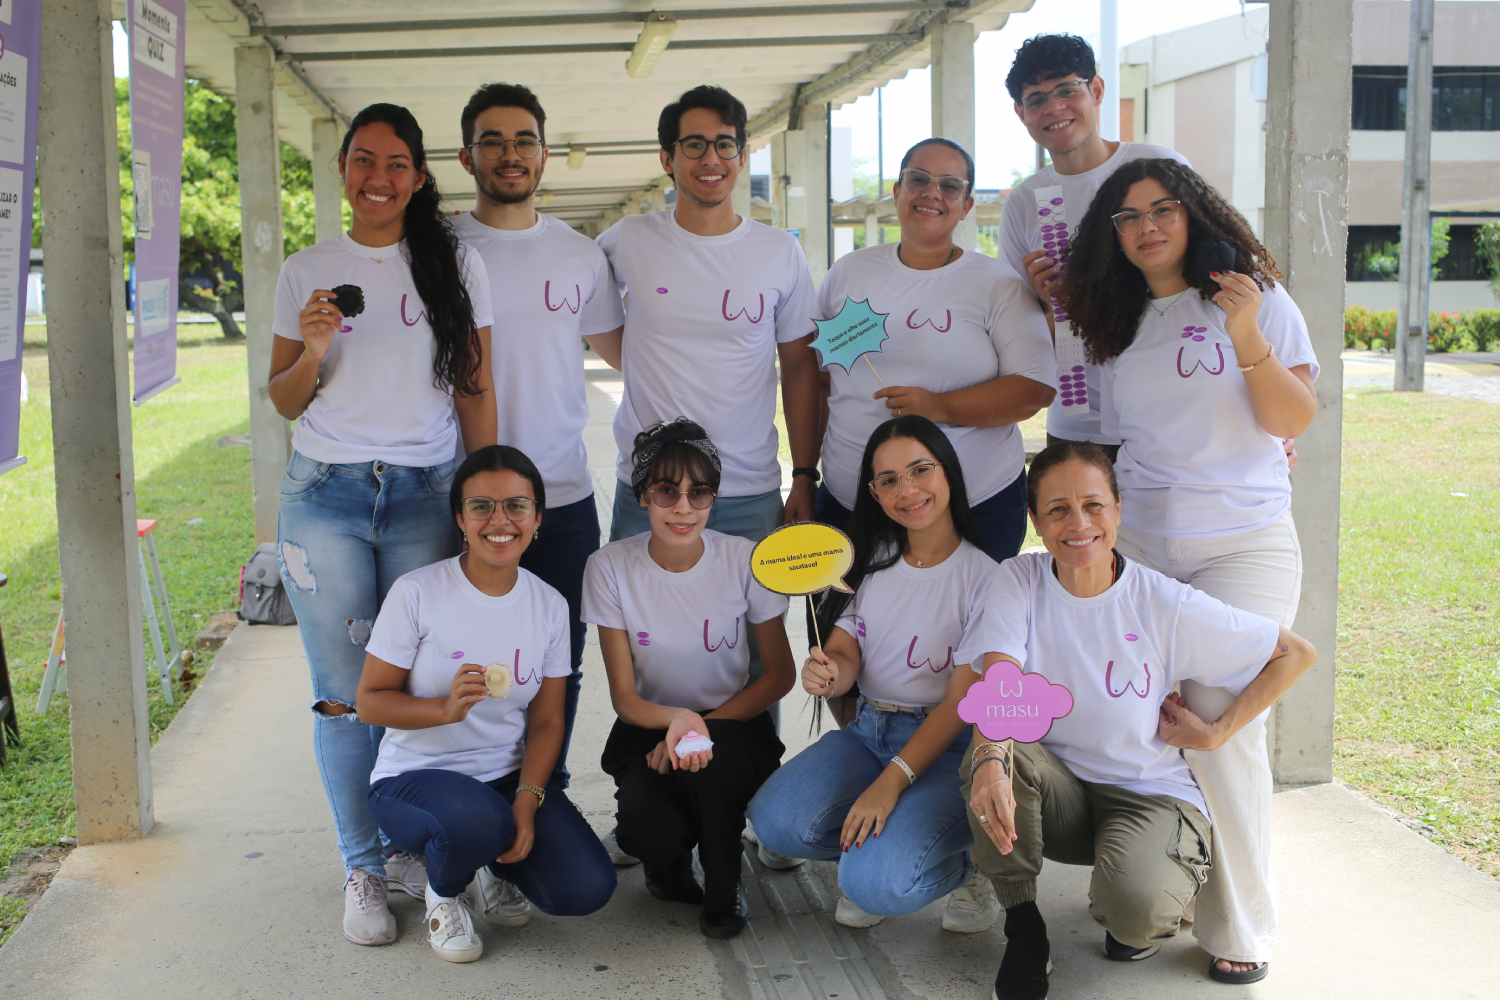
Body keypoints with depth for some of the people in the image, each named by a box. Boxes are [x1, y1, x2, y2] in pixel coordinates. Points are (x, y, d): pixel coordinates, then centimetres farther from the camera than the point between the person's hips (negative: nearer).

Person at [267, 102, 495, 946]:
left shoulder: (456, 267, 5)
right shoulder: (306, 273, 8)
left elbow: (476, 393, 6)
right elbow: (284, 403, 11)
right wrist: (313, 351, -10)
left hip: (425, 495, -1)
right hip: (326, 497, 1)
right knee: (345, 692, 2)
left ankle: (412, 847, 17)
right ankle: (363, 868, 14)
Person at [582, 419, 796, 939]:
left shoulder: (745, 560, -11)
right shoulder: (610, 567, -11)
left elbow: (779, 674, -4)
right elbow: (624, 696, -8)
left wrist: (701, 726, -17)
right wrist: (675, 719, -32)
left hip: (733, 726, 0)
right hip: (647, 727, 0)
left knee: (710, 758, -36)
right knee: (647, 829, -30)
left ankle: (723, 890, -5)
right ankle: (669, 863, 11)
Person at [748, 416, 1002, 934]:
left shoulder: (984, 578, -9)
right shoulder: (872, 561, 8)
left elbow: (961, 704, -13)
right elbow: (844, 653, 3)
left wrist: (890, 784, -23)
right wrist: (826, 673, -24)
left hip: (947, 750, -5)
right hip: (867, 732, 5)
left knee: (879, 885, -27)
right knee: (775, 820, -23)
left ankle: (968, 862, 5)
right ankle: (870, 852, 6)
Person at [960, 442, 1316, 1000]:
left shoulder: (1167, 606, -13)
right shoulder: (1019, 582, -10)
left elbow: (1296, 654, -4)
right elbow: (998, 681, -25)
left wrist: (1215, 734, -9)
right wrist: (990, 762, -45)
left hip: (1150, 793, -2)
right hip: (1056, 792, 2)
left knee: (1133, 909, -32)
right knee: (994, 757, -31)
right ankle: (1022, 925, -6)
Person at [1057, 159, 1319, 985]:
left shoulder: (1255, 298, 2)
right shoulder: (1116, 325, 14)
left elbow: (1295, 421, -6)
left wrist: (1248, 338, -17)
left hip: (1245, 545, -4)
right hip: (1139, 546, 4)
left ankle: (1239, 928, 0)